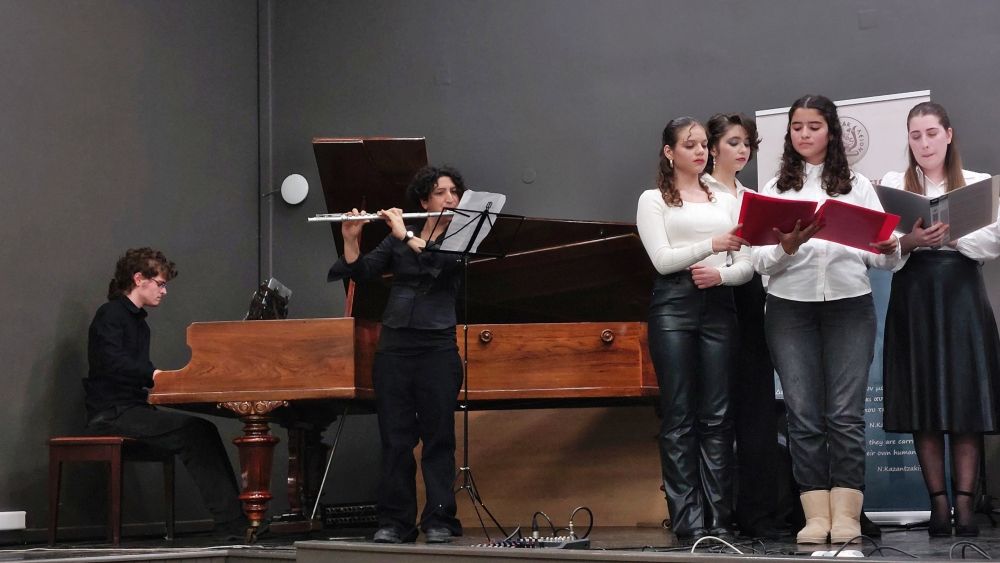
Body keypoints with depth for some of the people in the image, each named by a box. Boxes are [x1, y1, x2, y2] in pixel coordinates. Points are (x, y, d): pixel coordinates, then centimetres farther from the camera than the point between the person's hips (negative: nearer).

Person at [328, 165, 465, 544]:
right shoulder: (398, 239, 11)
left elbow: (440, 262, -18)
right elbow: (360, 272, 4)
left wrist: (406, 235, -18)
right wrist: (350, 240, -11)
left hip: (437, 346, -2)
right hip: (394, 345, 2)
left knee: (438, 438, -1)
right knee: (395, 438, 3)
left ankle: (439, 521, 5)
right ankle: (394, 522, 8)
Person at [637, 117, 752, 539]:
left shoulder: (726, 201, 19)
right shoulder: (653, 200, 8)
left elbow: (746, 265, 12)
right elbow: (662, 259, -7)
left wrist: (721, 273, -10)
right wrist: (711, 245, -20)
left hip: (718, 305, 3)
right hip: (674, 305, -3)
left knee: (717, 415, -1)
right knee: (679, 415, -5)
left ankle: (719, 517, 0)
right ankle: (688, 519, -4)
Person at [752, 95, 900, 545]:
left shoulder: (858, 185, 12)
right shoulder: (774, 190, 12)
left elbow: (881, 258, 8)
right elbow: (760, 262, 4)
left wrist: (889, 250, -15)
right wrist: (786, 247, -16)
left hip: (849, 305, -1)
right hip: (790, 308, 1)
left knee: (845, 415, -7)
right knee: (803, 415, -3)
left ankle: (846, 515, -5)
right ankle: (816, 516, -1)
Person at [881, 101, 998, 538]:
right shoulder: (893, 184, 9)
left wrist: (950, 233, -17)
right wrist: (910, 241, -20)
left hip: (962, 295, 0)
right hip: (914, 297, 0)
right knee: (924, 403, -1)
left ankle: (964, 502, -3)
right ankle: (938, 503, 3)